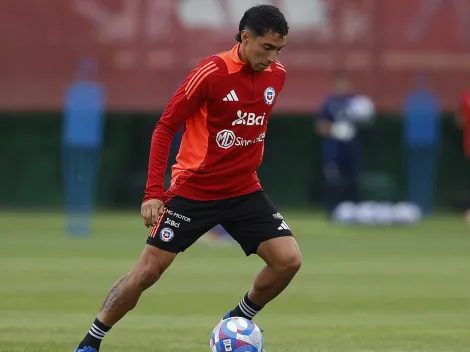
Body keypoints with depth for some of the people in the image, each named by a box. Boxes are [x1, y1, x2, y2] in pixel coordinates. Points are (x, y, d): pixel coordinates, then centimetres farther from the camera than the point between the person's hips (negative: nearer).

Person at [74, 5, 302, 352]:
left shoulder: (277, 75, -1)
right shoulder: (212, 72, -18)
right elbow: (165, 128, -14)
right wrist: (154, 192, -19)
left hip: (244, 190, 5)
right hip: (193, 190, -5)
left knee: (289, 259, -11)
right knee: (148, 271, -3)